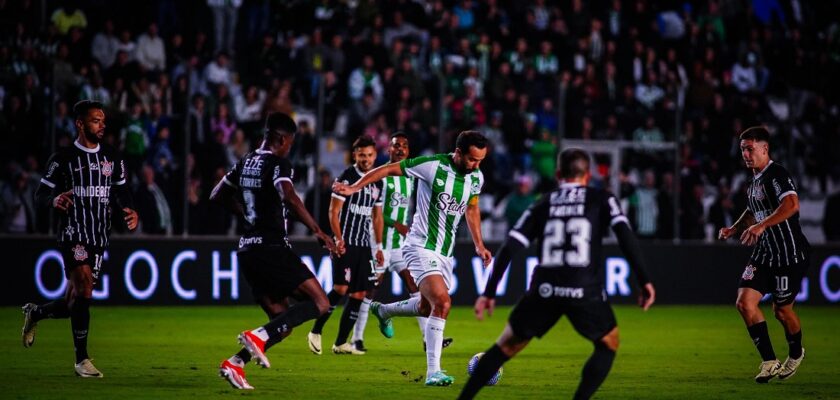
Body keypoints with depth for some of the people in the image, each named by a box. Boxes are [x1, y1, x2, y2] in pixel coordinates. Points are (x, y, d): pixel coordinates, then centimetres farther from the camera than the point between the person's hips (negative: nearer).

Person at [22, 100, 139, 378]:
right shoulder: (63, 159, -1)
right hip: (72, 234, -5)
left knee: (75, 302, 7)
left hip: (99, 238, 5)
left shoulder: (113, 159, 13)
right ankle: (82, 360, -13)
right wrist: (54, 200, -23)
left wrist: (129, 210, -2)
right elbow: (40, 194, 0)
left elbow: (120, 192, 20)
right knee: (84, 290, -19)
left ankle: (34, 314, 37)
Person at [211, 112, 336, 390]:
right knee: (319, 303, -7)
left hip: (247, 249, 8)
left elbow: (218, 196, 28)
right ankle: (259, 336, -20)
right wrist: (318, 232, -25)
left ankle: (235, 363, -3)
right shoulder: (278, 163, -8)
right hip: (272, 248, -8)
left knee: (282, 322, 12)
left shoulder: (245, 163, 16)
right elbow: (290, 198, -26)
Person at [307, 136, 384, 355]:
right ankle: (316, 332, -2)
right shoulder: (346, 177, -6)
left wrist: (378, 246, 15)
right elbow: (333, 211, -8)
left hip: (364, 245, 6)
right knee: (340, 288, -16)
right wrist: (338, 239, -18)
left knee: (360, 294, 2)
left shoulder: (377, 183, 12)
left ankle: (341, 343, 6)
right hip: (345, 244, -6)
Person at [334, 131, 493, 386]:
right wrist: (354, 188, -16)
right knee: (442, 302, -24)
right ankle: (433, 372, -21)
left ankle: (383, 311, 51)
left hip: (445, 253, 8)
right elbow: (389, 169, -10)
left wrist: (479, 245, 17)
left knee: (427, 307, 21)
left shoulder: (476, 178, 2)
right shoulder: (433, 166, -19)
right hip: (421, 248, -8)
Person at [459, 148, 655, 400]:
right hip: (585, 290, -2)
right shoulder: (602, 199, 12)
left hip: (544, 291, 2)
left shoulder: (542, 205, 18)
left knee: (508, 345, 19)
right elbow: (625, 236, -4)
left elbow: (509, 249, 11)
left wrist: (489, 293, 13)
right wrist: (643, 281, -4)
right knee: (608, 344, 22)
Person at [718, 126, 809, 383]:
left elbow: (792, 205, -33)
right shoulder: (755, 181, 13)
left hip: (790, 254, -8)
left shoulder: (777, 175, -15)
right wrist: (734, 229, 14)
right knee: (745, 302, -7)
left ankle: (796, 354, 35)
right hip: (764, 253, 8)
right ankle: (770, 363, -1)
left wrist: (762, 225, -40)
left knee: (782, 310, 5)